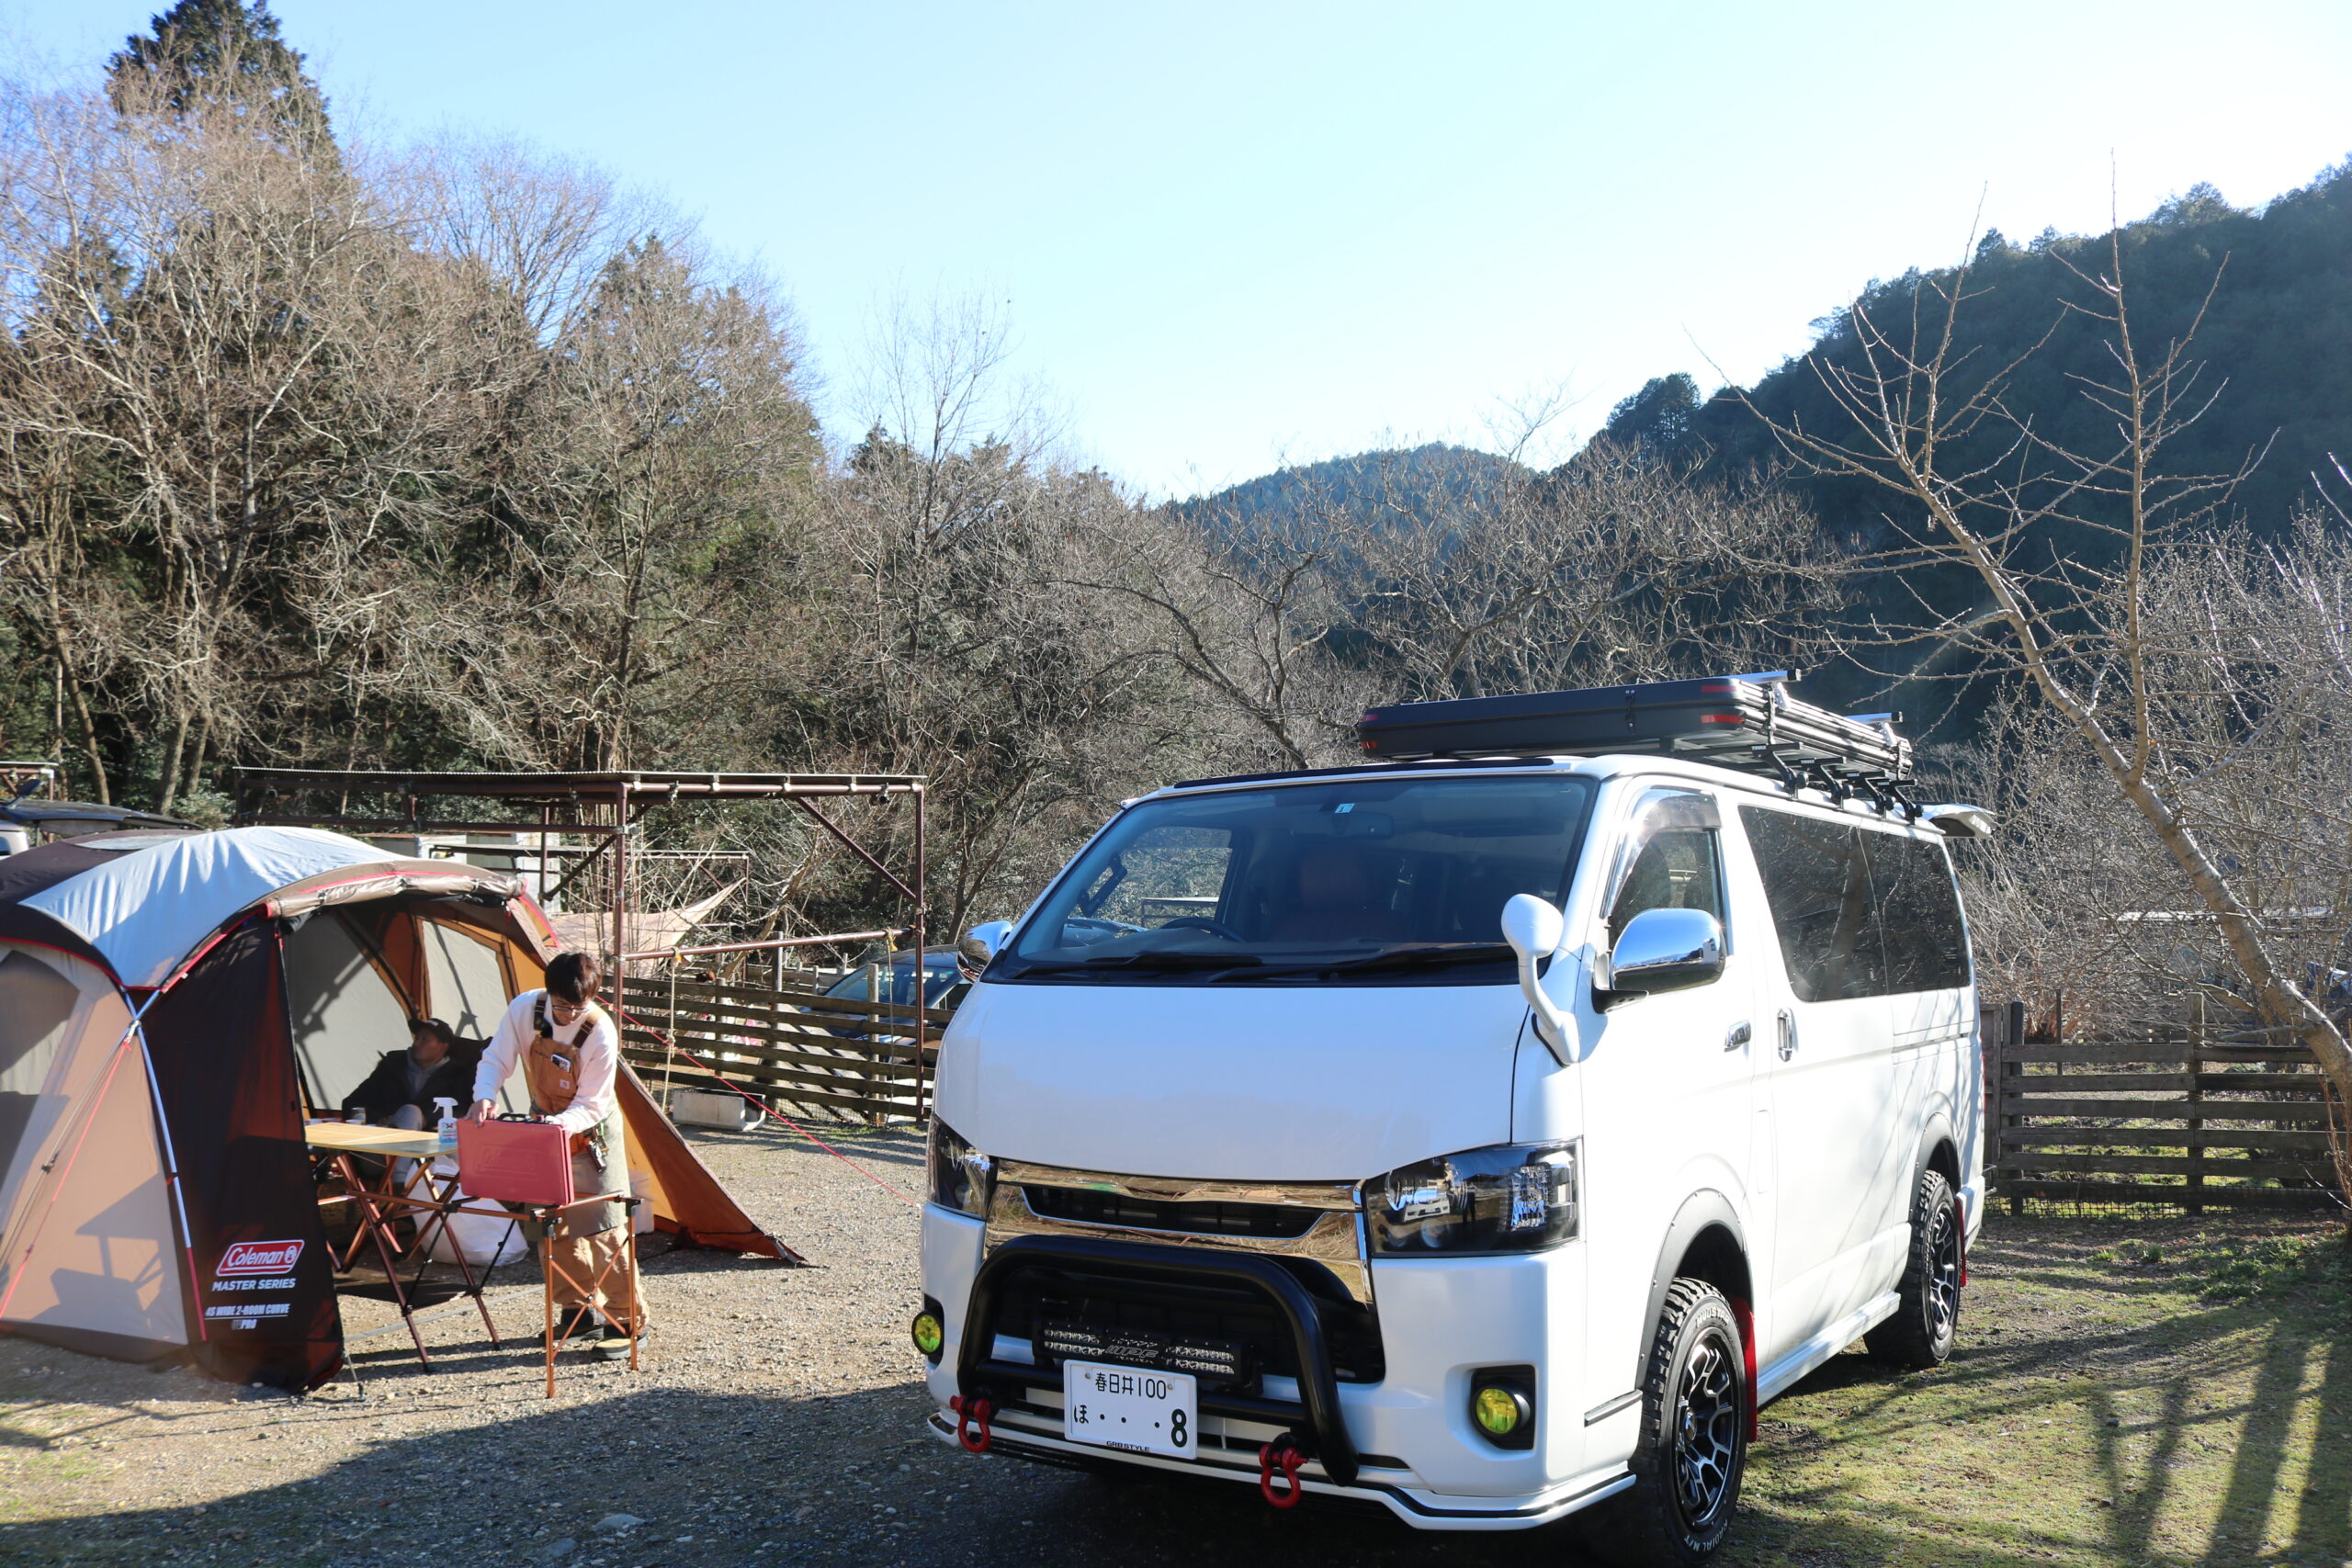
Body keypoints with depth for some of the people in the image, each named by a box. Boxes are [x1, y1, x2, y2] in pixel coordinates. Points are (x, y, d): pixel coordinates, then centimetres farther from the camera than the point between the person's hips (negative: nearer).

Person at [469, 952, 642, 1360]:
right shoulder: (524, 1009, -19)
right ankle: (579, 1310, 22)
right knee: (554, 1224, 9)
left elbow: (591, 1105, -23)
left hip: (589, 1130, -5)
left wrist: (566, 1123, -42)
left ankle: (624, 1320, -1)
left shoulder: (601, 1032, -29)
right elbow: (495, 1060, -12)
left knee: (603, 1228, -8)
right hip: (543, 1124, 5)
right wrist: (485, 1096, -31)